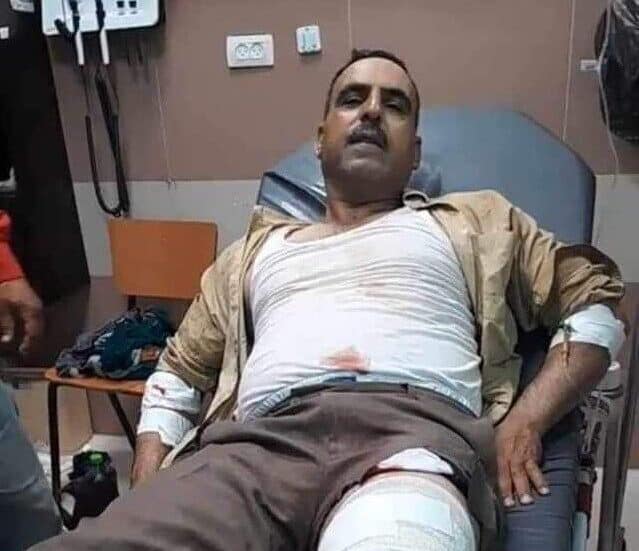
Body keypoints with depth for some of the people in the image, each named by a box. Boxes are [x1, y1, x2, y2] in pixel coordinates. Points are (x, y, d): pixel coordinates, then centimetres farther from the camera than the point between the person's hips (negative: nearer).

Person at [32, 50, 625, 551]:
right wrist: (146, 492, 11)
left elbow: (596, 302, 20)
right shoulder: (256, 250, 30)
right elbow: (177, 374, 30)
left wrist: (523, 424, 3)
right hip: (260, 442, 2)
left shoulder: (476, 221, 25)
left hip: (416, 429, -1)